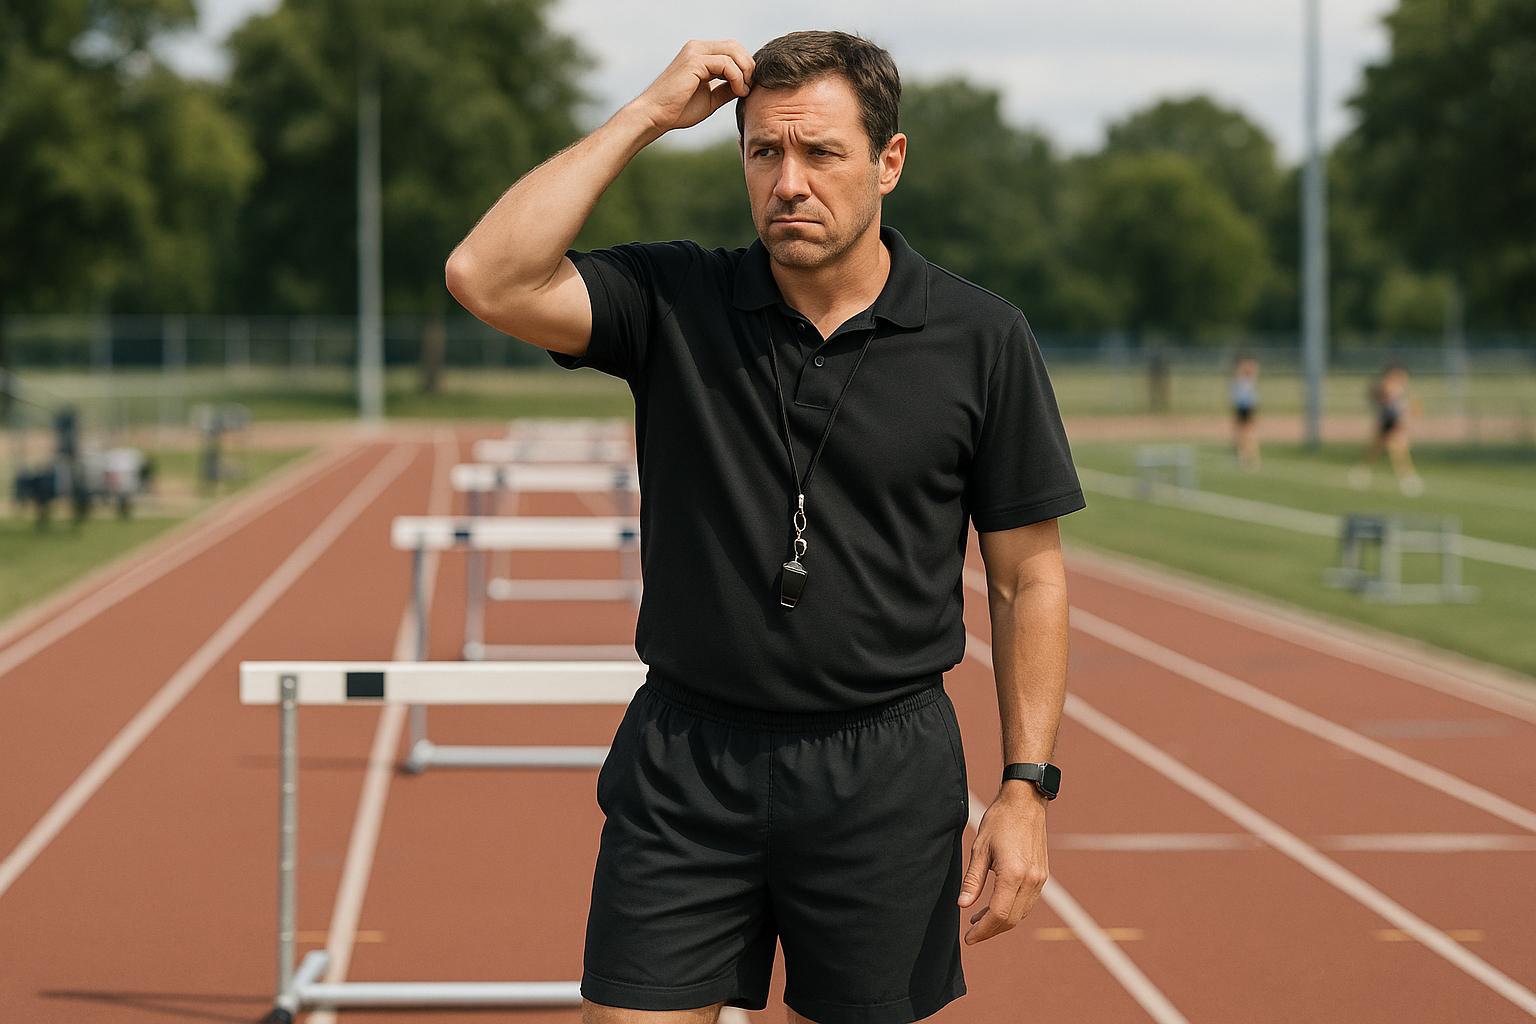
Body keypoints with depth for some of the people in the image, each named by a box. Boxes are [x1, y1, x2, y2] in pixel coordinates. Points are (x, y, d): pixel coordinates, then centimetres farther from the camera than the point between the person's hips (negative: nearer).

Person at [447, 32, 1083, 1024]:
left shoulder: (983, 339, -1)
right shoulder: (675, 302, 0)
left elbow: (1028, 579, 3)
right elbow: (489, 278, -16)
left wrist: (1026, 788, -3)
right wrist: (646, 115, -12)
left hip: (884, 777, 0)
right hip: (684, 765, 0)